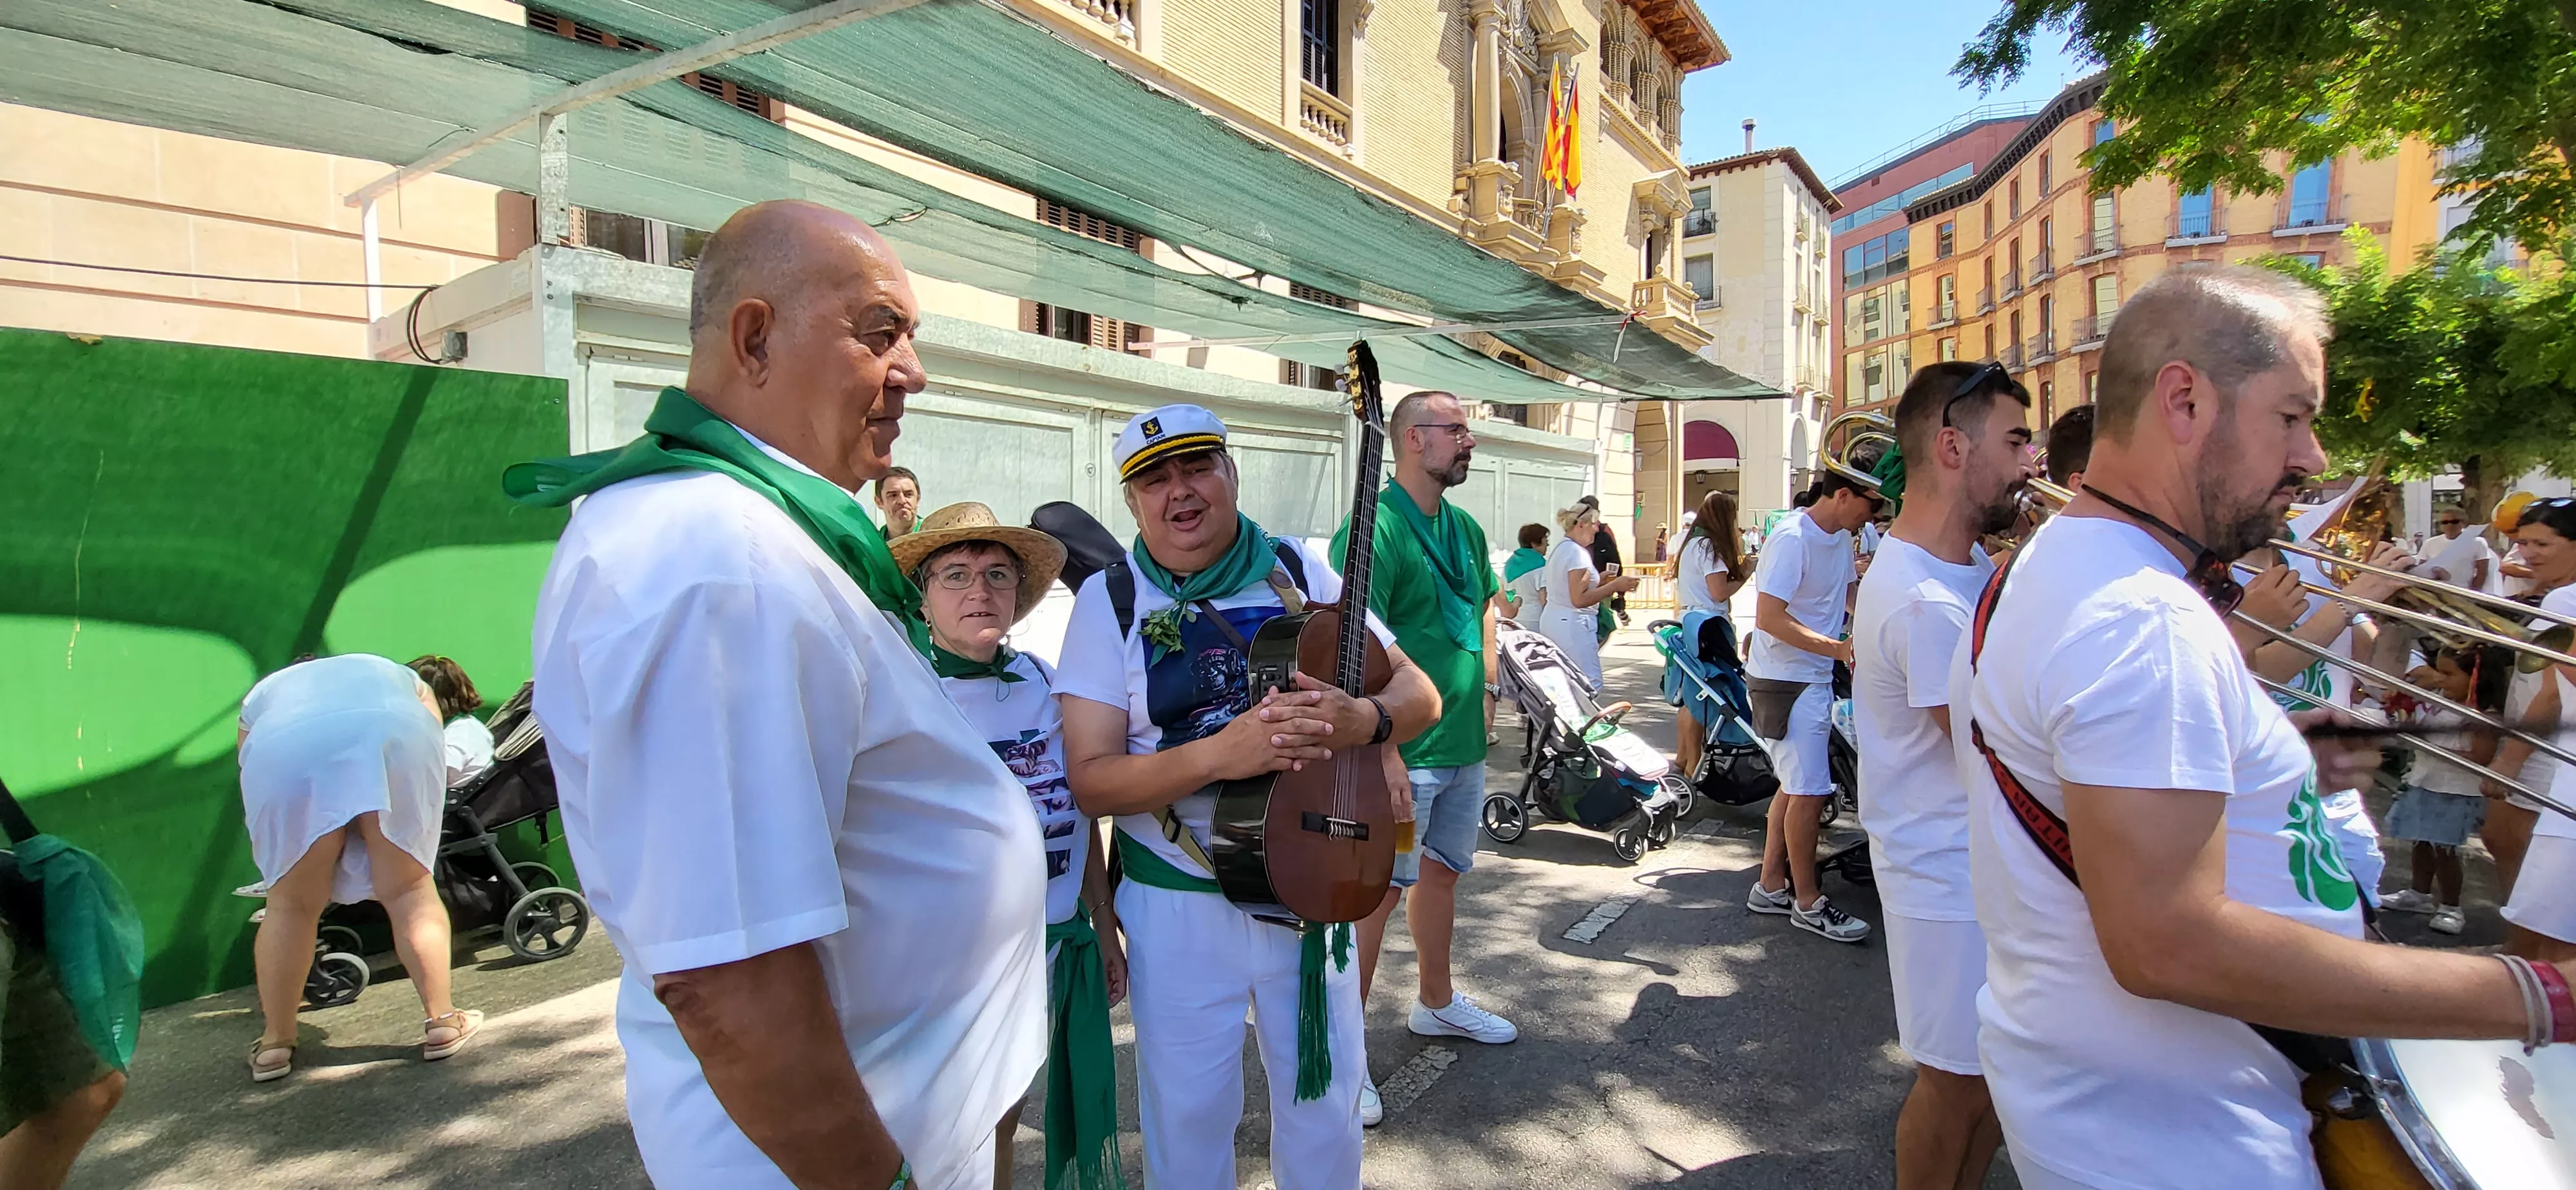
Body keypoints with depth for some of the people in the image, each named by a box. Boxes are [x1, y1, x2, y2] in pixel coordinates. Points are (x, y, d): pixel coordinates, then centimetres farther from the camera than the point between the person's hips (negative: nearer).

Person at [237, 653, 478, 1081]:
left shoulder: (263, 693, 39)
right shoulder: (406, 680, 39)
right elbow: (428, 748, 30)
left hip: (285, 750, 1)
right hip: (392, 738, 0)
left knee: (291, 903, 16)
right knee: (410, 891, 11)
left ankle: (275, 1043, 23)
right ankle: (442, 1022, 12)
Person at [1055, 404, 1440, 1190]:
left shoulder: (1300, 572, -1)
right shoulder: (1110, 598, -7)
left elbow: (1421, 695, 0)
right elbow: (1090, 779, -13)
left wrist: (1361, 720, -23)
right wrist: (1218, 753, -29)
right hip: (1179, 904, -2)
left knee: (1326, 1104, 16)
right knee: (1189, 1118, 13)